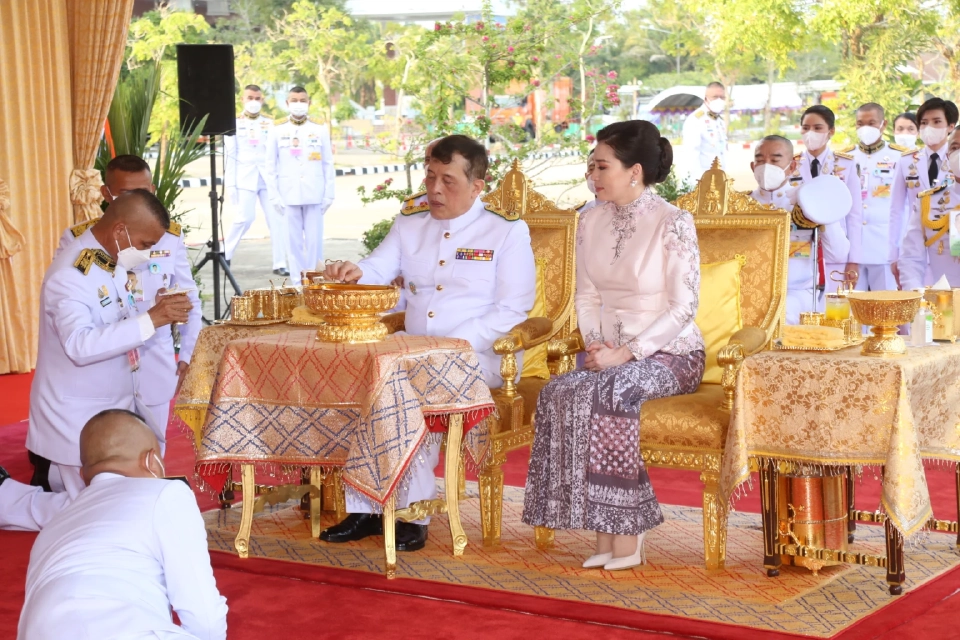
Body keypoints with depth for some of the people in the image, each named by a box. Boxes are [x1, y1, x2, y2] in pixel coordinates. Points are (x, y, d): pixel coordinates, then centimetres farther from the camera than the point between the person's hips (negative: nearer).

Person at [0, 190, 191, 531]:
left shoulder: (111, 263, 5)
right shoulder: (70, 274, -24)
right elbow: (80, 345, -37)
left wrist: (156, 310, 0)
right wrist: (150, 319, -40)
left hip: (115, 406, 9)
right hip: (79, 416, -9)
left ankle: (58, 476, 27)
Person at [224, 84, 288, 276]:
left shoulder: (269, 123, 12)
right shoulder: (234, 124, 7)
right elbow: (230, 156, 4)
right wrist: (231, 184, -3)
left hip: (268, 177, 2)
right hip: (245, 177, -2)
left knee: (277, 219, -4)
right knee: (246, 218, -11)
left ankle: (279, 264, 1)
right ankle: (225, 253, 8)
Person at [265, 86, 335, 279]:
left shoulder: (320, 129, 5)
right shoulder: (277, 130, 4)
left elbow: (328, 164, 6)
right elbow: (271, 166, 5)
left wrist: (329, 195, 2)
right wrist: (274, 196, -1)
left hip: (315, 195, 0)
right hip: (288, 196, 0)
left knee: (314, 240, 0)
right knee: (294, 240, 2)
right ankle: (298, 281, 9)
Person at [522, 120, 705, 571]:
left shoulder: (674, 224, -10)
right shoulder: (591, 222, 9)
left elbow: (683, 306, -13)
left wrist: (627, 352, -20)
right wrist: (594, 345, -5)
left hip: (670, 353, -5)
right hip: (609, 352, 5)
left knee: (609, 392, -35)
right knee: (559, 394, -27)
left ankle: (624, 533, -23)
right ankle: (608, 533, -23)